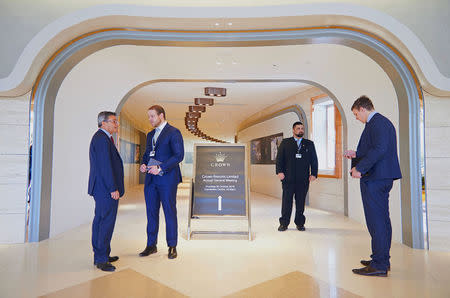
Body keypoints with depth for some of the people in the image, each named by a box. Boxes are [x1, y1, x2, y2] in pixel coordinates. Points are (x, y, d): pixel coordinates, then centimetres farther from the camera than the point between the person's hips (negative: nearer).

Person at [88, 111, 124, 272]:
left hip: (100, 189, 11)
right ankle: (101, 259, 4)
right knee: (107, 222, -5)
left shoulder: (101, 137, 18)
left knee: (100, 221, 15)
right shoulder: (102, 138, -15)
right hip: (107, 189, -11)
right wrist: (113, 188, -20)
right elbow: (105, 166, -21)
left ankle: (99, 255, 27)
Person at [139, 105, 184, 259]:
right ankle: (151, 245, 24)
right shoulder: (150, 134, 18)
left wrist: (161, 168, -18)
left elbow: (179, 155, -13)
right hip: (151, 179, 7)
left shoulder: (173, 132, -5)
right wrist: (143, 164, 3)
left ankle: (172, 247, 15)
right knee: (151, 213, 11)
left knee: (170, 213, 2)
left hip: (167, 179, -7)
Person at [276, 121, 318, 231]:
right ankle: (284, 223, 12)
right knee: (286, 200, 2)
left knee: (301, 201, 6)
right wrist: (279, 171, -8)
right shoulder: (285, 143, 10)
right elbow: (279, 158, 4)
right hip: (288, 178, -1)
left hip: (303, 179, 1)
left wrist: (314, 174, 0)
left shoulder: (309, 144, 14)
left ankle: (300, 223, 18)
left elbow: (314, 160, 11)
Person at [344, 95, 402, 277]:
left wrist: (360, 168, -21)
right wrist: (357, 155, 19)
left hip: (374, 178, -11)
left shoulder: (377, 122, -12)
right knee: (382, 219, 15)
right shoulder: (383, 121, 20)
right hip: (383, 178, 11)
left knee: (376, 221, -6)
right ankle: (383, 260, 26)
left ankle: (379, 265, 2)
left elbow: (379, 149, -24)